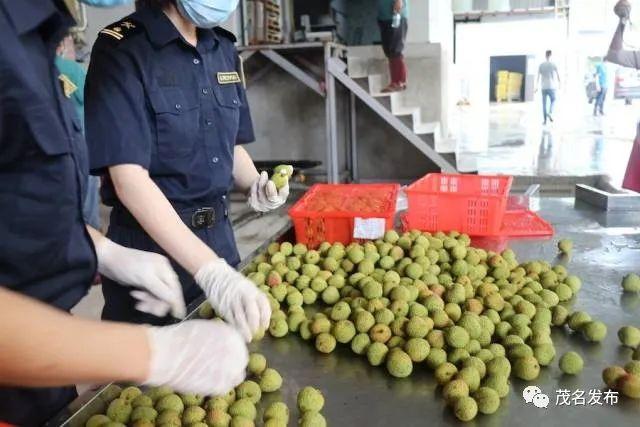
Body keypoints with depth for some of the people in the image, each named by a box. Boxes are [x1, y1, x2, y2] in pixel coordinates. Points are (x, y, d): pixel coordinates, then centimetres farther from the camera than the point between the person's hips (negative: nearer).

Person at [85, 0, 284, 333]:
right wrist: (210, 271, -34)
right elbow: (128, 177, -24)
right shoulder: (121, 49, -15)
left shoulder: (224, 48, 4)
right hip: (151, 245, -6)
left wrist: (254, 185, -8)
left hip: (219, 236, 6)